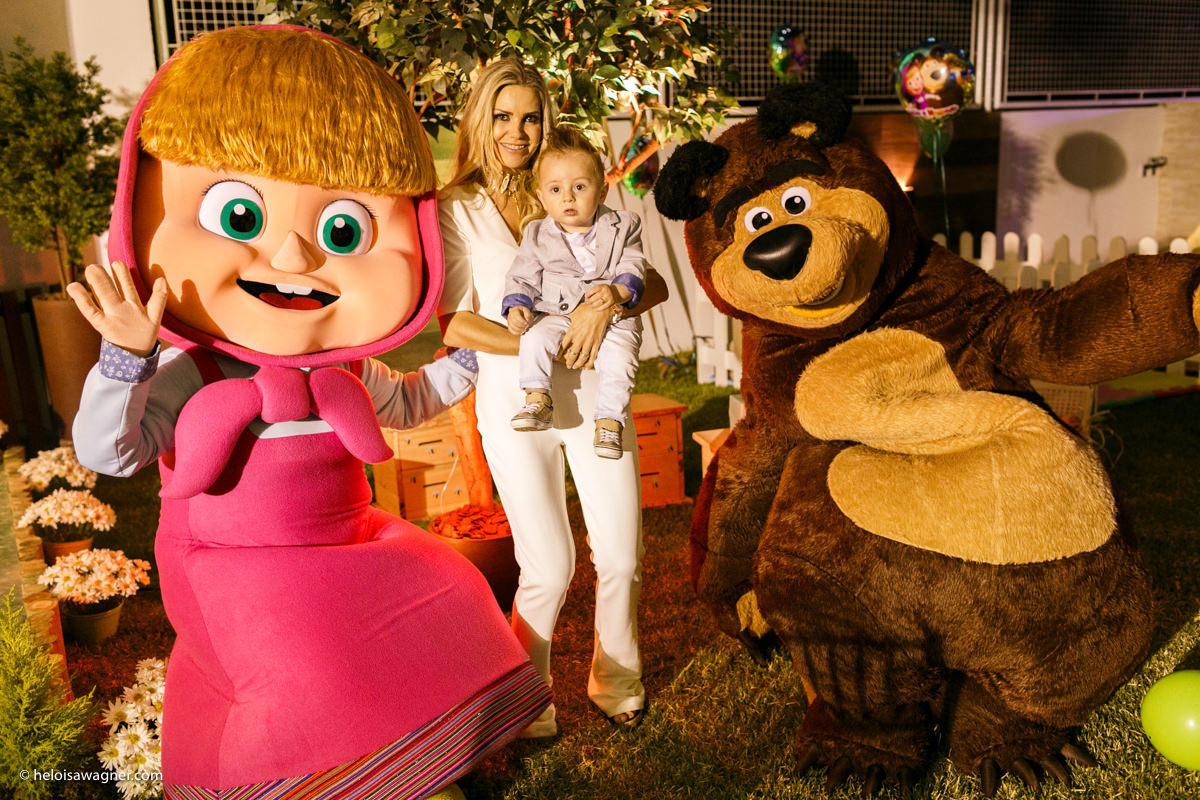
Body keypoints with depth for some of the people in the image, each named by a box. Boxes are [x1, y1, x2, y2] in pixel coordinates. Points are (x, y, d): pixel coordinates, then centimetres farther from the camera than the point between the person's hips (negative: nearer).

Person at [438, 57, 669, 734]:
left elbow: (656, 284, 2)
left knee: (622, 557, 5)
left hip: (594, 393, 3)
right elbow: (454, 323, -8)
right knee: (550, 569, -3)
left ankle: (617, 680, 32)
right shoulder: (455, 212, 3)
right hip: (515, 400, -3)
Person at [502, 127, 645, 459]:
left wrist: (617, 291, -23)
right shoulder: (537, 235, 5)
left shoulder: (622, 227, 2)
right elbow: (522, 277, 7)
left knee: (619, 356, -26)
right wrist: (516, 307, -12)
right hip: (556, 313, 2)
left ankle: (610, 419, -14)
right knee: (534, 339, -27)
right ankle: (537, 399, -14)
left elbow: (633, 269, -3)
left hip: (613, 316, -1)